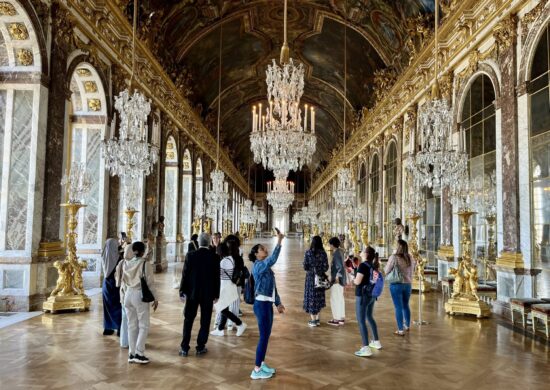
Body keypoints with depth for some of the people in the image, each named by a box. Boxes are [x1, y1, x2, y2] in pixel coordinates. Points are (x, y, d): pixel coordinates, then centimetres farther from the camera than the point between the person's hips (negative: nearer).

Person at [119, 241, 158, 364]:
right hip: (140, 296, -5)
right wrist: (155, 299, -1)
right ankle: (139, 354, -2)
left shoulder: (126, 264, 4)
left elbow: (123, 282, 9)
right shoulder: (146, 264, -12)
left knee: (132, 325, 11)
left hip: (128, 295, 5)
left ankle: (132, 354, 15)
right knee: (143, 326, 3)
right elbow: (150, 283, -9)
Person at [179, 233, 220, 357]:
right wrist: (216, 294, 6)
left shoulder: (190, 255, -7)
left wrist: (182, 292, 3)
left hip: (192, 293, 1)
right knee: (205, 321, 9)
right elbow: (217, 277, -3)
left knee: (188, 320, 10)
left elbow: (185, 275, -6)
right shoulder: (215, 257, -7)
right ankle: (200, 347, 13)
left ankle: (184, 348, 13)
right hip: (208, 294, 0)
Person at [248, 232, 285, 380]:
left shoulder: (266, 267, 14)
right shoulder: (258, 266, -14)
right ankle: (256, 370, 5)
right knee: (264, 336, -4)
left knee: (266, 335, 16)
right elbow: (273, 259, -34)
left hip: (267, 304, 9)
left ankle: (262, 364, 28)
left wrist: (278, 303, 18)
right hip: (261, 304, -9)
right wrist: (279, 242, -35)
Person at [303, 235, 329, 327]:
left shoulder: (308, 252, -10)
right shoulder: (323, 253, -6)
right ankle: (317, 319, 20)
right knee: (318, 296, 14)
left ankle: (313, 320, 9)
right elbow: (326, 267, -6)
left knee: (311, 296, 6)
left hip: (310, 277, -2)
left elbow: (305, 266, -9)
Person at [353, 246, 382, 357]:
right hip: (372, 296, 8)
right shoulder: (373, 266, 6)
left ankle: (366, 348, -5)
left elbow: (357, 281, -21)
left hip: (362, 296, -8)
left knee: (361, 321, -4)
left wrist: (353, 279, 1)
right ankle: (376, 342, 35)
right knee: (369, 317, 25)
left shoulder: (363, 265, -16)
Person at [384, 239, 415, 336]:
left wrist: (386, 267, 7)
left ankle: (401, 330, 5)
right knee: (405, 305, 22)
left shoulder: (394, 257, -16)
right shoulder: (410, 258, 2)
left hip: (396, 284, -5)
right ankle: (407, 325, 38)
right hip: (407, 284, 6)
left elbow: (387, 271, -12)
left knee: (398, 307, 1)